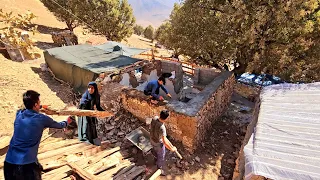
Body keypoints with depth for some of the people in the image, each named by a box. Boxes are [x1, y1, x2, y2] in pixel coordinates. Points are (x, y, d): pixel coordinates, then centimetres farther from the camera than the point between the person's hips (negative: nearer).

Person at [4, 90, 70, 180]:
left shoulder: (19, 114, 1)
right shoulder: (42, 119, -11)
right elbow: (59, 125, 7)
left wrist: (40, 107, 38)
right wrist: (66, 122, 27)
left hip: (9, 161, 6)